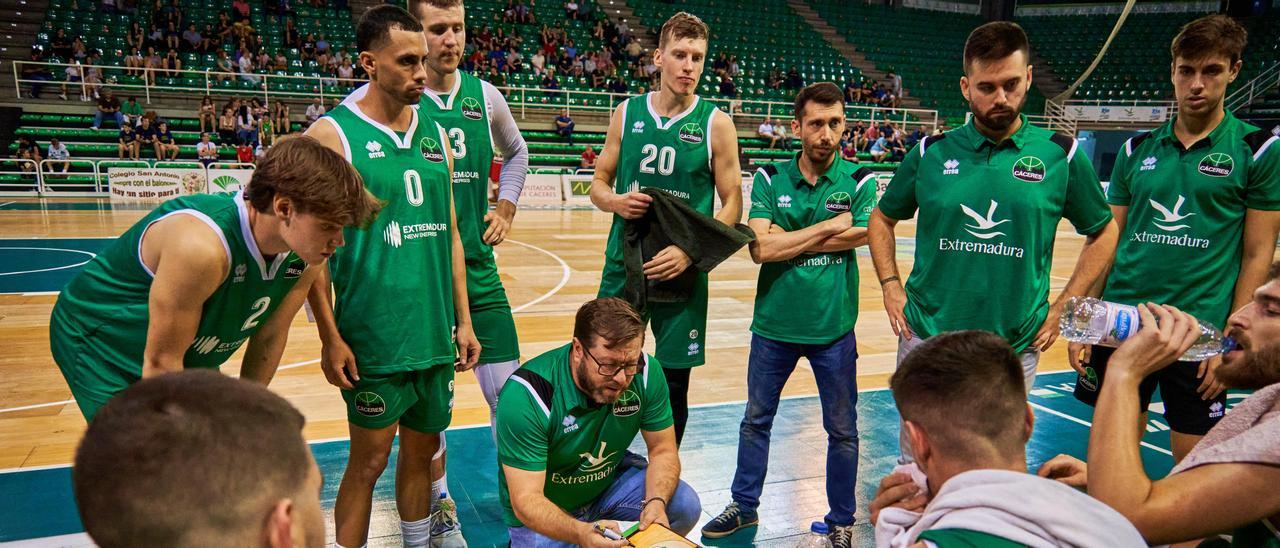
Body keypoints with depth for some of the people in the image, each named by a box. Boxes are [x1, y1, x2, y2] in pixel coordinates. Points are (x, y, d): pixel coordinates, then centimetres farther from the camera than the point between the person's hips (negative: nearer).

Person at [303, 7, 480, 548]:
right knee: (369, 461, 5)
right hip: (374, 338, -5)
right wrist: (330, 337, -12)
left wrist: (463, 319, 10)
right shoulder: (332, 134, -8)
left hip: (435, 334, 5)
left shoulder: (435, 132, 9)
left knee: (422, 449, 17)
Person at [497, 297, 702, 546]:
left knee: (686, 506, -17)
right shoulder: (526, 395, -31)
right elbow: (526, 499, -30)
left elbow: (663, 451, -8)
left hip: (611, 480, 3)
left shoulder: (646, 371, -19)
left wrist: (656, 502, -29)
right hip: (543, 512, -2)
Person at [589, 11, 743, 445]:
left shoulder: (715, 123, -4)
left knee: (673, 385, 7)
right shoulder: (627, 112, 4)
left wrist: (690, 252, -18)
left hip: (681, 272, -2)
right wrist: (614, 202, -12)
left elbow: (732, 205, -4)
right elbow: (599, 183, 11)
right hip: (623, 264, 2)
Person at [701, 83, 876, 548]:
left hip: (834, 327, -1)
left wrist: (785, 240, -15)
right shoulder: (769, 178, -3)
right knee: (756, 420, 16)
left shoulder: (859, 181, -3)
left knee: (842, 430, 12)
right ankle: (744, 506, 36)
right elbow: (760, 248, -16)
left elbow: (857, 237, -19)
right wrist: (829, 226, -15)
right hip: (773, 323, 1)